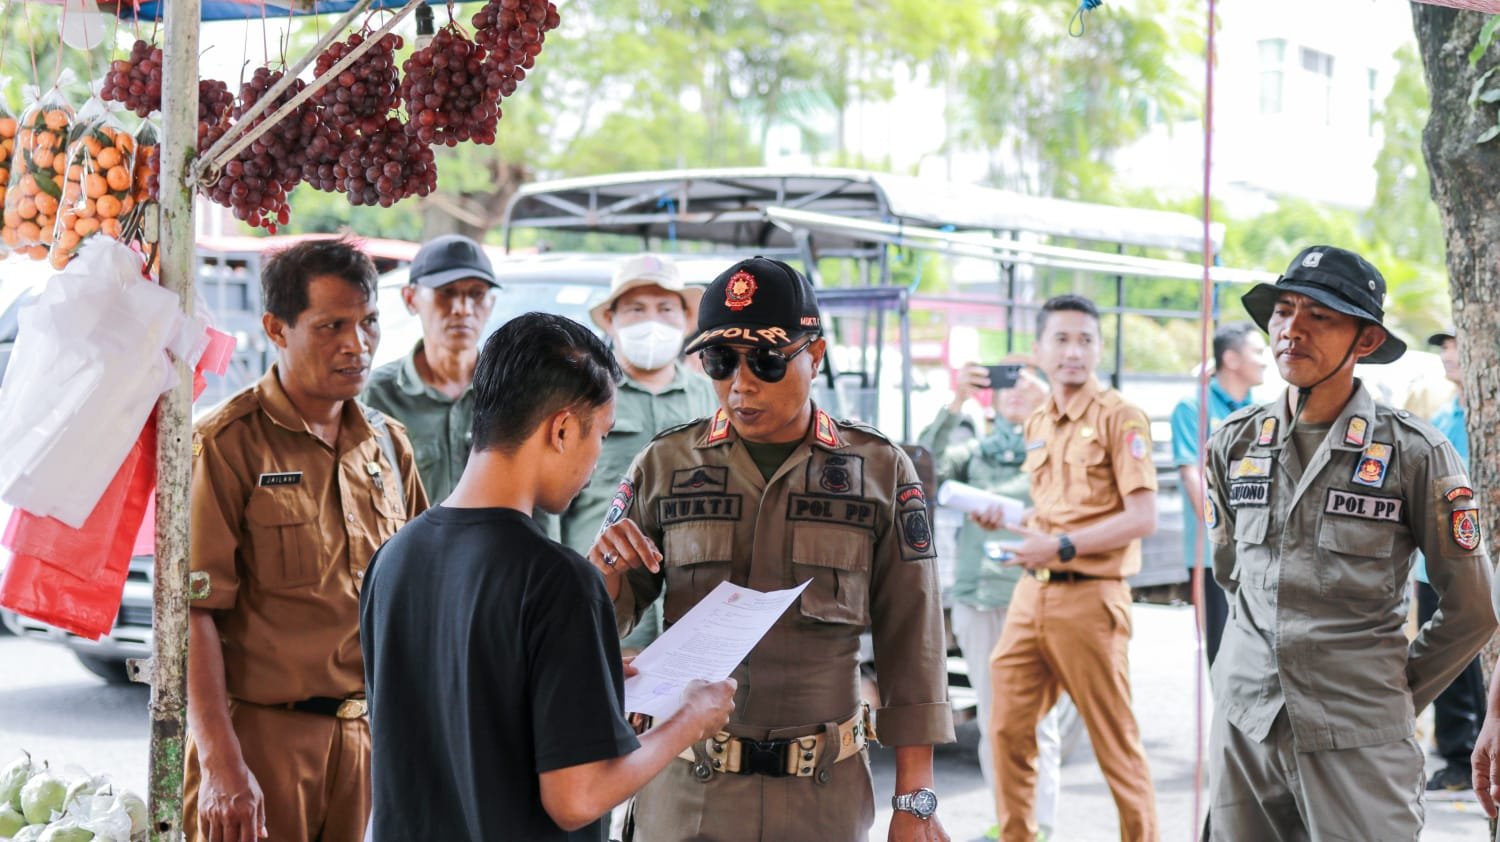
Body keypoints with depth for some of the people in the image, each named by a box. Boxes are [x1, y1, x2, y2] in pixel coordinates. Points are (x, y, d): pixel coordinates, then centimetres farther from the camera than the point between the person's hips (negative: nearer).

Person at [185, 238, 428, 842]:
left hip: (369, 739, 5)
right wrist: (220, 762, -20)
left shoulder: (389, 444, 10)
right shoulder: (226, 445, -9)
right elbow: (193, 611, -14)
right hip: (262, 739, -5)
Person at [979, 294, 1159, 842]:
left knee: (1113, 737, 1)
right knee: (1008, 726, 6)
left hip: (1089, 596, -7)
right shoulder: (1037, 425, 15)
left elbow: (1143, 517, -14)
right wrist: (1009, 523, 7)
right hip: (1033, 592, 7)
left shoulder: (1118, 417, -7)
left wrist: (1063, 546, -19)